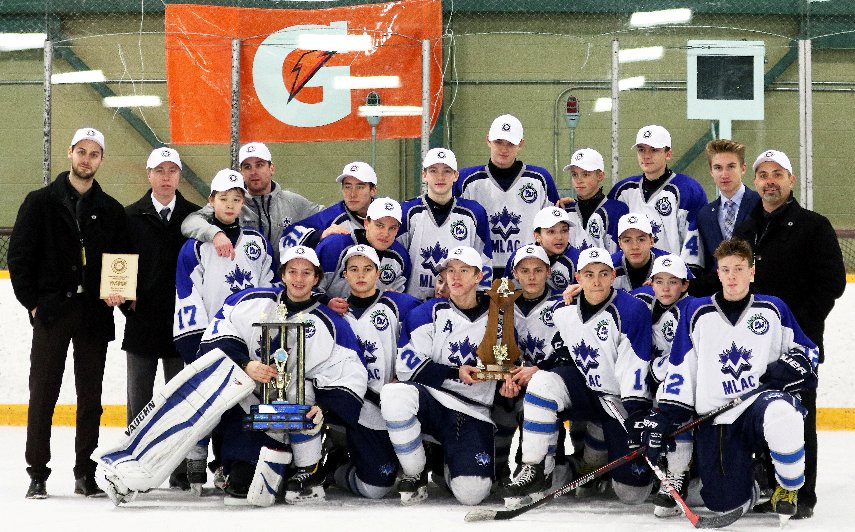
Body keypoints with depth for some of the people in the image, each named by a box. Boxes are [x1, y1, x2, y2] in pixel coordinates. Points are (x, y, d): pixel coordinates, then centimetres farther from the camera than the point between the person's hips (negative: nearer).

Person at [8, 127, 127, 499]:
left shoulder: (111, 211, 10)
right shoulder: (40, 203, 3)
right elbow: (18, 257, 0)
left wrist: (118, 293, -6)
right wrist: (32, 302, -6)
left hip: (94, 314, 2)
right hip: (51, 311, -2)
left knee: (90, 396, 5)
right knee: (43, 395, 0)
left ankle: (86, 474, 12)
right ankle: (37, 474, 5)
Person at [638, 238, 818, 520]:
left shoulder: (773, 309, 8)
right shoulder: (696, 312, 9)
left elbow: (806, 349, 16)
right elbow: (679, 370, 10)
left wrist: (795, 363, -8)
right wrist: (662, 417, 2)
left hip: (761, 402, -1)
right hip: (714, 420, 1)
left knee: (780, 415, -41)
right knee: (725, 503, -13)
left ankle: (788, 488, -12)